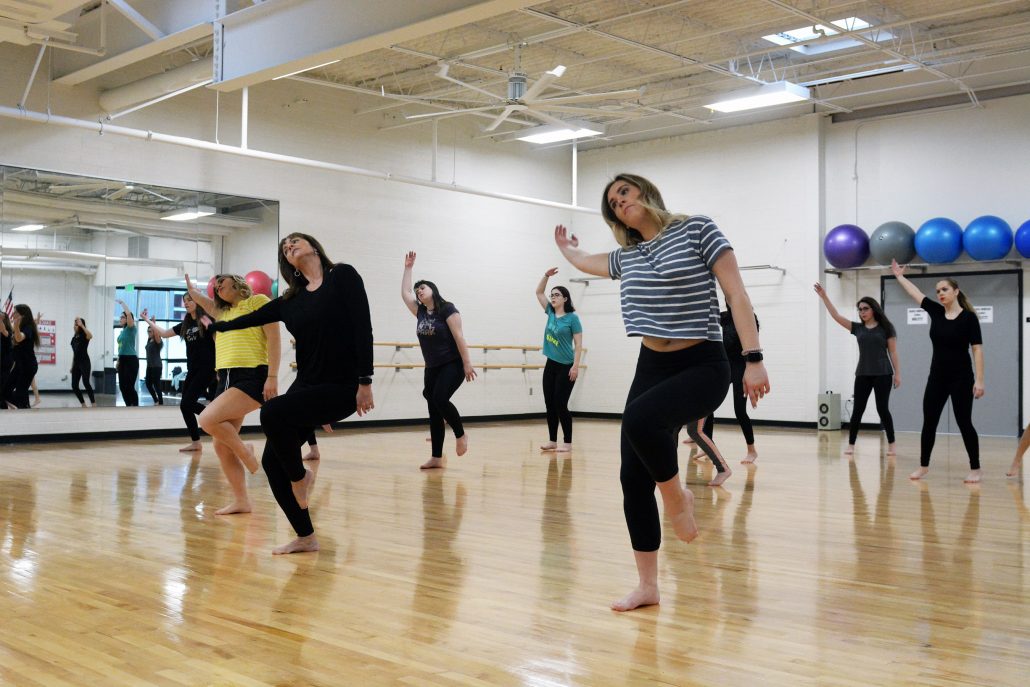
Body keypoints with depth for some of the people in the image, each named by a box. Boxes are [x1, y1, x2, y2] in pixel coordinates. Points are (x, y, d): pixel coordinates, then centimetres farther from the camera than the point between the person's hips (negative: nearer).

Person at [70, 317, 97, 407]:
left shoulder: (84, 336, -7)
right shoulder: (74, 338, 15)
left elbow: (90, 336, -34)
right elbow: (74, 353, 19)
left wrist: (82, 325, -34)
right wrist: (72, 366, 18)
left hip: (85, 362, -8)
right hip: (76, 363, 8)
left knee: (86, 383, -20)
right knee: (74, 385, 2)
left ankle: (94, 404, -20)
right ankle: (83, 405, 12)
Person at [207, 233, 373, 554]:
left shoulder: (342, 275, -6)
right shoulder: (291, 300, 10)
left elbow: (362, 328, -13)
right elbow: (253, 318, 26)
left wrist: (365, 381, -18)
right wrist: (217, 325, 39)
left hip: (342, 387, -7)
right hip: (306, 385, 7)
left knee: (272, 413, -28)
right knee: (272, 461, 1)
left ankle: (300, 476, 0)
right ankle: (305, 537, 15)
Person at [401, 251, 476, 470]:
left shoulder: (447, 309, -9)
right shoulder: (420, 311, 9)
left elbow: (459, 337, -13)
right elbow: (404, 293, 18)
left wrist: (467, 364, -17)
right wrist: (408, 268, 20)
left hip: (452, 365, -7)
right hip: (432, 368, 7)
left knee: (440, 399, -24)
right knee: (433, 410, 2)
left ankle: (460, 434, 0)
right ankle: (437, 457, 4)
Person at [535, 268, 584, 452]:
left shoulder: (572, 318, -9)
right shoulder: (551, 313, 8)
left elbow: (578, 344, -11)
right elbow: (538, 292, 14)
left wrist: (576, 366, -18)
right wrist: (546, 276, 0)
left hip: (566, 367, -6)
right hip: (551, 365, 6)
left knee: (560, 404, -7)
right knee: (549, 404, 7)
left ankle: (567, 442, 1)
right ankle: (552, 440, 14)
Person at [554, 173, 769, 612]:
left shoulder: (697, 230, -4)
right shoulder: (627, 256, 12)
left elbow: (736, 295, -9)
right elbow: (586, 263, 35)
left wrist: (753, 358, -17)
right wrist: (567, 249, 55)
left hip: (703, 366, -6)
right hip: (652, 368, 6)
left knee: (639, 421, -35)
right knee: (633, 478, 0)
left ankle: (677, 497, -6)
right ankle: (647, 586, 14)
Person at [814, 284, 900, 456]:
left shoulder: (885, 328, 0)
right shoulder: (858, 328, 9)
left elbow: (893, 352, 0)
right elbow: (836, 316, 3)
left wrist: (897, 373, -6)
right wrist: (824, 297, -5)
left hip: (882, 374, -3)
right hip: (862, 374, 3)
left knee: (882, 409, -2)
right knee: (857, 410, 2)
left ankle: (891, 444, 9)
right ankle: (851, 445, 6)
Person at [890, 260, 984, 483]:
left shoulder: (969, 317, -9)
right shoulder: (935, 312, 5)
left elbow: (977, 350, -11)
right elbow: (915, 292, 16)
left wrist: (979, 380, -16)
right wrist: (899, 276, 22)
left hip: (961, 379, -5)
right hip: (936, 378, 5)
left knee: (964, 423, -2)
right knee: (929, 422, 8)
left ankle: (975, 469, 9)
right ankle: (923, 466, 19)